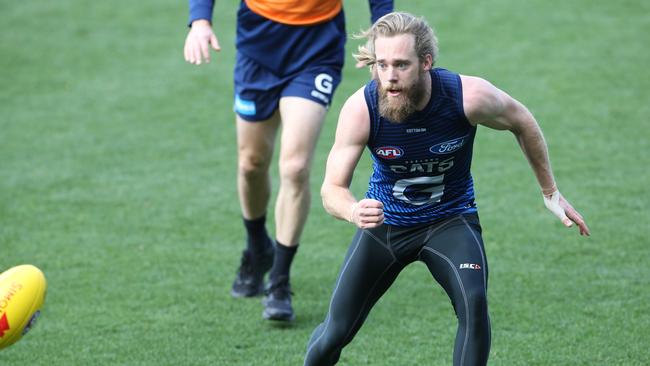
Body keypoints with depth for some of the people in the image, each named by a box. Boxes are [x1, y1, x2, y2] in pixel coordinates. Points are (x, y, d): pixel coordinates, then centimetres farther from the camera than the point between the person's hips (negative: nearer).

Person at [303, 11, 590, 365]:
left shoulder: (469, 96, -27)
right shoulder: (360, 109, -26)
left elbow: (521, 122, -4)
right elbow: (332, 187, -22)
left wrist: (550, 192, 6)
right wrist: (353, 211, -47)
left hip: (450, 219, -1)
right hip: (385, 219, 1)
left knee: (473, 303, -29)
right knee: (336, 332, 3)